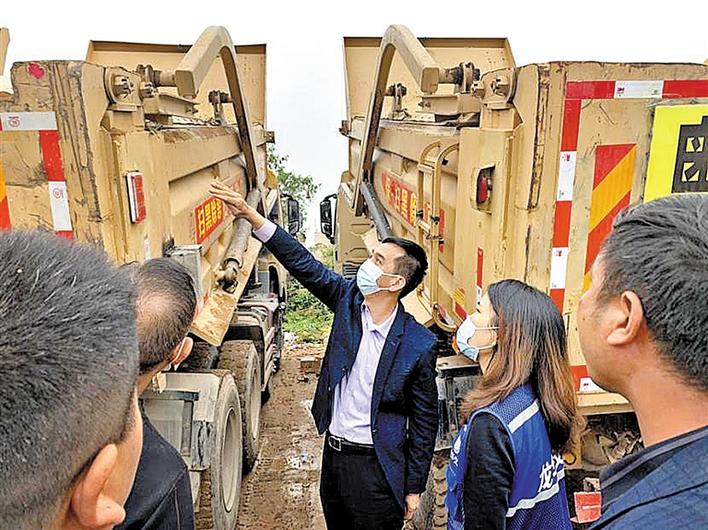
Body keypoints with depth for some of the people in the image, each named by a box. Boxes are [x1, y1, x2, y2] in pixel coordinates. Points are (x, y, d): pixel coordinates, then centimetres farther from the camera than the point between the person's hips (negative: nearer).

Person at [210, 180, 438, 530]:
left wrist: (414, 488, -5)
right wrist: (249, 214, -17)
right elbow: (303, 262, -10)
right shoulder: (349, 299, -8)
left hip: (376, 466, -5)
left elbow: (424, 421, -11)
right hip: (333, 451, 6)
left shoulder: (420, 345, -20)